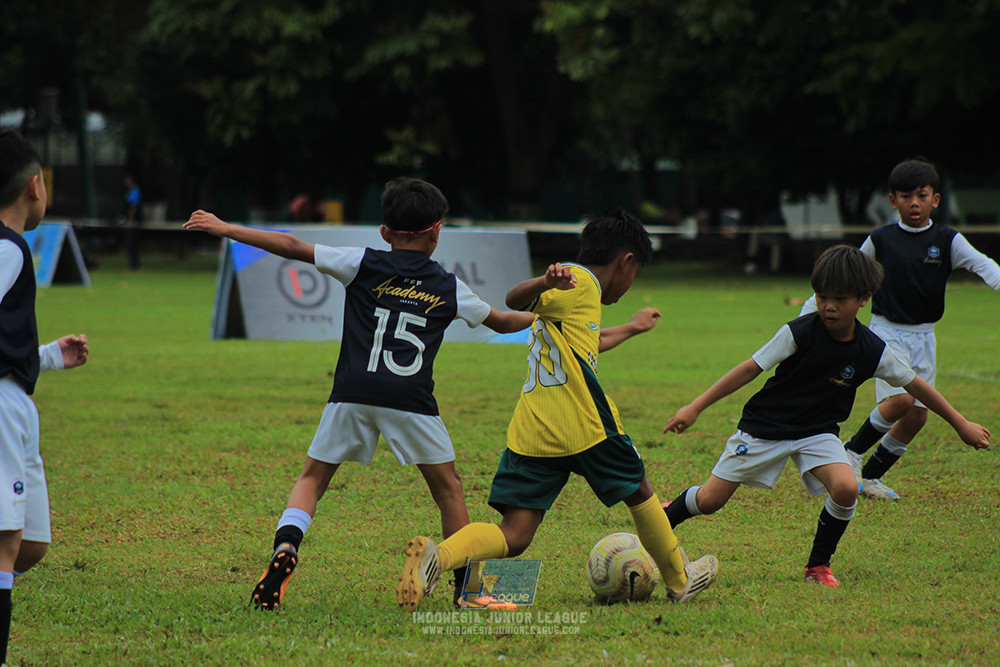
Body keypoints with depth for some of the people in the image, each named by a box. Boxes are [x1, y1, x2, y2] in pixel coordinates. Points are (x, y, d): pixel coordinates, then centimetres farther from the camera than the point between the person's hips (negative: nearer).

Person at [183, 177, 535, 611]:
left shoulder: (363, 265, 8)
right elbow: (502, 321, 27)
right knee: (448, 489, 15)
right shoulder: (449, 288, 12)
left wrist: (226, 229, 12)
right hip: (410, 401, 0)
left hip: (352, 396, 0)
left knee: (313, 478, 13)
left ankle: (286, 545, -13)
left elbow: (293, 247, 6)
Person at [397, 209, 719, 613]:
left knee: (514, 537, -5)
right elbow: (515, 300, -19)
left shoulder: (573, 289, 26)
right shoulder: (583, 283, -3)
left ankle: (438, 556, -32)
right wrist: (548, 283, -40)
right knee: (638, 492, 18)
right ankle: (679, 580, 35)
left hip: (530, 431, 8)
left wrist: (630, 329, 64)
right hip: (583, 426, -8)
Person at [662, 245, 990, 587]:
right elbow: (750, 369, -17)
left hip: (818, 432, 2)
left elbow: (914, 385, 1)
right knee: (709, 501, -2)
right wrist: (694, 408, -18)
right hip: (765, 427, -2)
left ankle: (818, 565, -2)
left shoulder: (873, 351, -13)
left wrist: (961, 424, 8)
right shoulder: (799, 332, -21)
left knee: (846, 488, -25)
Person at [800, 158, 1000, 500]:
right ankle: (852, 451, -1)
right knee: (900, 399, -22)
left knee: (918, 414, 1)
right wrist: (811, 309, 9)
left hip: (924, 336, 3)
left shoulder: (947, 241, -1)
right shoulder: (879, 241, -2)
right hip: (886, 331, -3)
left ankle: (871, 476, 17)